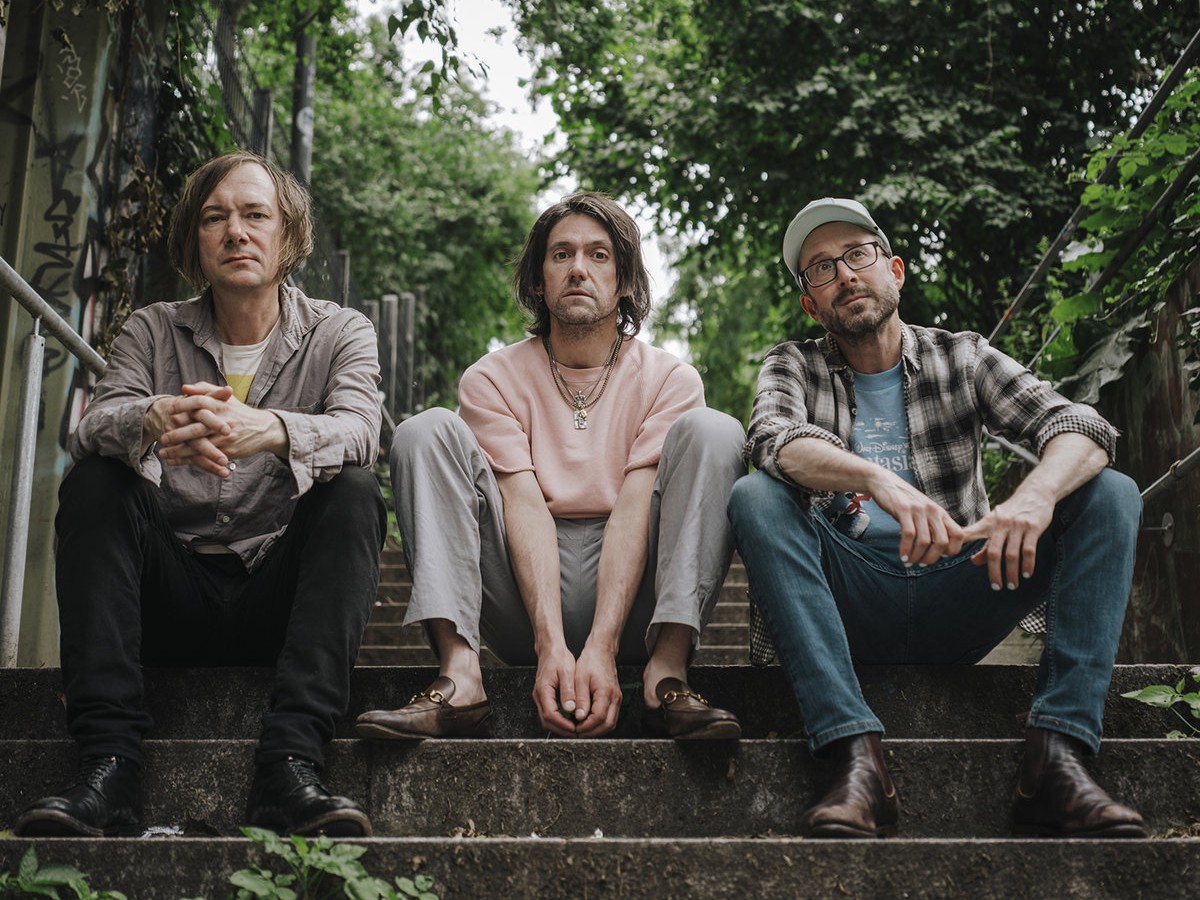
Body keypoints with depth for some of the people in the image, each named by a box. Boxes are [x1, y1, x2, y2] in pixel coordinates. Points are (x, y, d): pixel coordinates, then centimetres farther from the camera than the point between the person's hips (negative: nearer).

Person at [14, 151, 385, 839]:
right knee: (92, 481, -20)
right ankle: (109, 766, -30)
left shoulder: (341, 333, 5)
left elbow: (359, 430, -17)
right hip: (168, 596, 2)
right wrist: (152, 420, -36)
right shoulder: (153, 331, 9)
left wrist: (266, 430, -40)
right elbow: (94, 425, -10)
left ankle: (289, 764, -36)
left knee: (355, 492, -25)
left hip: (276, 598, -1)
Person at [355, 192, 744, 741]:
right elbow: (525, 506, -9)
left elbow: (634, 509, -10)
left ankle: (667, 674, -28)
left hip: (630, 595, 0)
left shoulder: (668, 380, 5)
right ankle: (459, 676, -29)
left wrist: (600, 648, -23)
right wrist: (551, 646, -24)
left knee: (712, 432, -17)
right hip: (525, 594, 1)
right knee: (428, 430, -13)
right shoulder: (493, 380, 7)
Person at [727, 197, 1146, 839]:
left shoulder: (962, 358, 12)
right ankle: (856, 758, -38)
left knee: (1111, 494, -14)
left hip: (956, 602, 1)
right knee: (754, 498, -26)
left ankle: (1056, 756, -28)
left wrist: (1034, 496, -28)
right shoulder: (792, 366, 10)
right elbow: (774, 441, -15)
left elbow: (1082, 429, -4)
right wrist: (879, 480, -35)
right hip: (849, 604, -1)